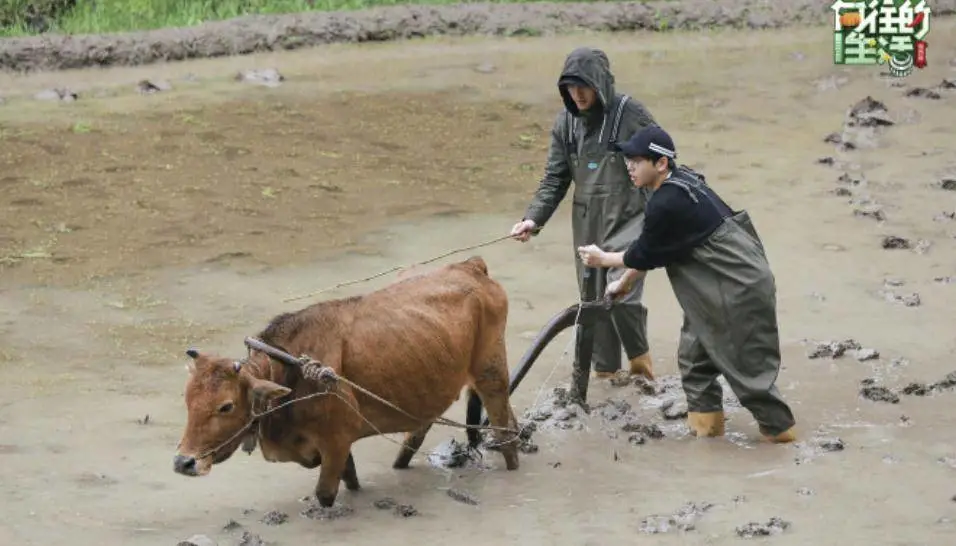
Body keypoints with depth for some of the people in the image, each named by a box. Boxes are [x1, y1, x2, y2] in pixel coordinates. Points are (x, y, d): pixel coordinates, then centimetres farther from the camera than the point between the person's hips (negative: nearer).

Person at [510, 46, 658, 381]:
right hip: (587, 225, 5)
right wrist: (533, 218, -7)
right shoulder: (565, 123, 5)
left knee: (622, 292, -18)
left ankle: (639, 356, 6)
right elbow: (555, 178, 6)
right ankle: (605, 371, 21)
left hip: (628, 219, -5)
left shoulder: (631, 114, -9)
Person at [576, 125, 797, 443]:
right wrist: (624, 282, 24)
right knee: (695, 354, 16)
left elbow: (645, 254, -11)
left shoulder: (667, 203, -24)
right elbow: (653, 251, 18)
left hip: (741, 288, -10)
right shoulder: (678, 185, 7)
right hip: (723, 285, 10)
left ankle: (779, 428, 11)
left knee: (747, 364, -1)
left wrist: (604, 259, 5)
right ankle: (705, 422, 24)